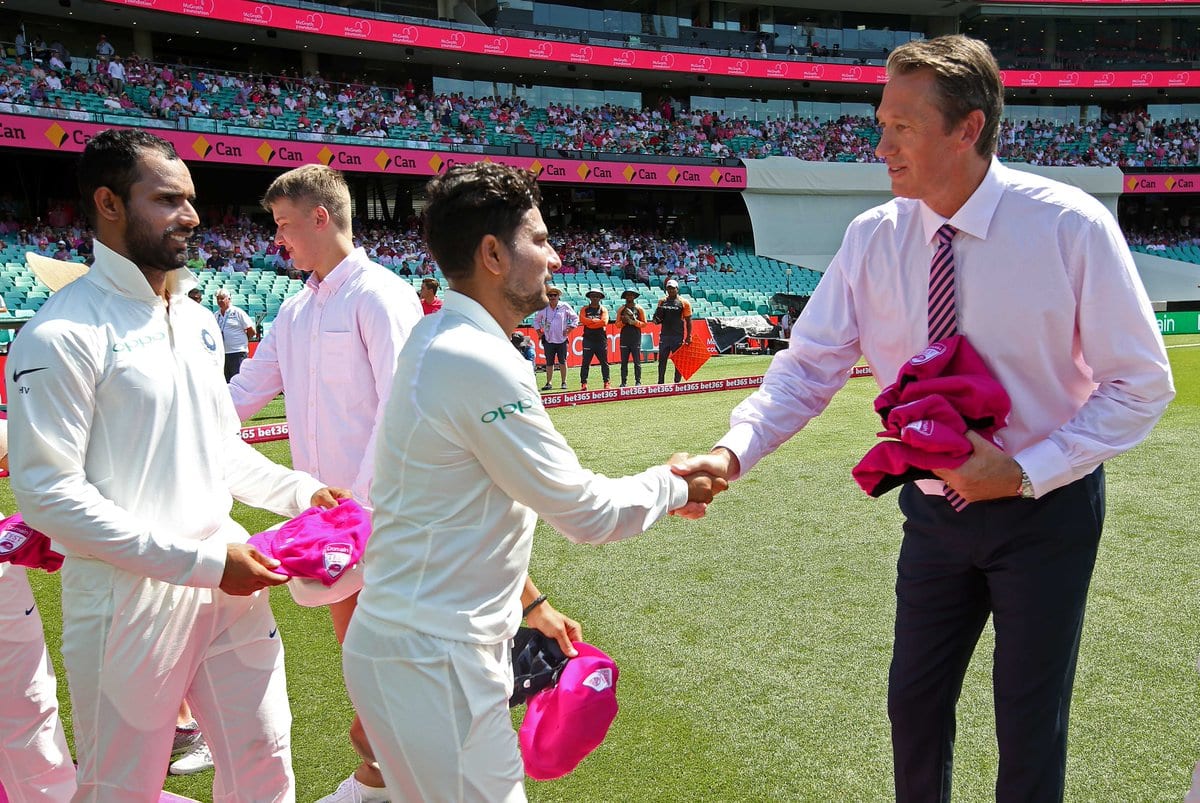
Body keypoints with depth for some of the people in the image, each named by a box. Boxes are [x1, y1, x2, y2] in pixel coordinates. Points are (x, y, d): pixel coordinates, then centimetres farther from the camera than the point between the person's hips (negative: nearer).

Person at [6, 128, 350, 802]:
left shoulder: (198, 319, 11)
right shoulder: (63, 333, -14)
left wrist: (299, 491, 5)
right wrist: (200, 561, -20)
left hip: (229, 582, 7)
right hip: (130, 596, -7)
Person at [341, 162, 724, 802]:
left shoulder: (436, 341, 9)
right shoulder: (482, 366, -21)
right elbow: (585, 511, -15)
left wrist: (528, 601, 19)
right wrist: (674, 485, 0)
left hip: (429, 642, 10)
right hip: (431, 660, -10)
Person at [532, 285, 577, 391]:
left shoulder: (564, 307, 0)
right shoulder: (543, 308, 6)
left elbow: (575, 318, 8)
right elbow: (536, 320, 20)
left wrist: (569, 330, -1)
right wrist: (539, 332, 10)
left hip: (562, 340, -2)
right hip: (548, 340, 2)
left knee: (562, 362, 1)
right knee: (549, 363, 3)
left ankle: (564, 382, 10)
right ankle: (548, 383, 8)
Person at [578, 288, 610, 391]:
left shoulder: (603, 309, 8)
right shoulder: (585, 309, 8)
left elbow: (604, 322, -9)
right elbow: (582, 319, -11)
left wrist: (590, 322, -9)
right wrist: (597, 321, -10)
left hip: (601, 339, 1)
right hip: (588, 339, -1)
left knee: (604, 362, 6)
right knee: (586, 362, -3)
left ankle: (606, 383, 12)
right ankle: (583, 383, -1)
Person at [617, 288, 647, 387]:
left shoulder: (639, 308, 4)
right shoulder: (621, 309, 9)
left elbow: (644, 323, 2)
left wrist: (634, 322, -14)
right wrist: (624, 321, -11)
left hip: (636, 337, -2)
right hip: (624, 337, 2)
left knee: (637, 362, -1)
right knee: (624, 362, 2)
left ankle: (638, 381, 4)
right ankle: (623, 382, 5)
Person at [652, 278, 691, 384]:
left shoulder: (684, 303, 0)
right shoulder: (662, 301, 11)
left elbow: (688, 321, -1)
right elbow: (657, 320, 21)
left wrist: (688, 336, -8)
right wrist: (657, 318, -3)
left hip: (678, 336, -4)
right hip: (664, 335, 4)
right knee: (662, 360, 5)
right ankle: (660, 382, 11)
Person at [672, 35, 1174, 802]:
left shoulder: (1072, 226, -18)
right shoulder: (873, 239, -8)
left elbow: (1141, 384, -12)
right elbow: (810, 364, -8)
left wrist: (1026, 471, -22)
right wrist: (734, 451, -25)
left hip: (1045, 506, -3)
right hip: (937, 505, 4)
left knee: (1029, 726, 7)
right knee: (915, 705, 15)